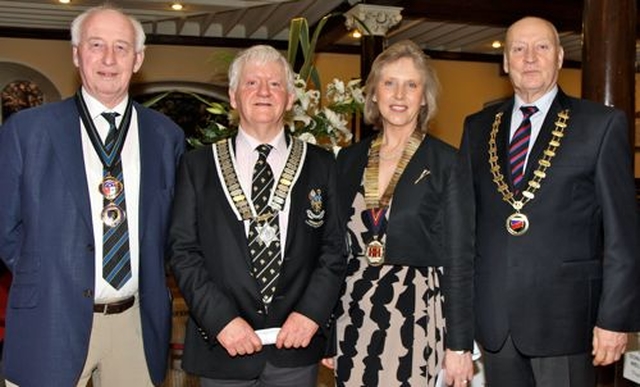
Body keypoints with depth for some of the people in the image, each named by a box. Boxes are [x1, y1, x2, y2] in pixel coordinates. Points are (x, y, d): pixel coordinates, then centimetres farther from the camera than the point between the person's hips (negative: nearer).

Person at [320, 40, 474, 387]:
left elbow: (458, 256, -4)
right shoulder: (349, 159, 6)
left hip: (416, 314, -3)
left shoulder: (445, 162, -4)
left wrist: (459, 343, -6)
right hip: (353, 315, 3)